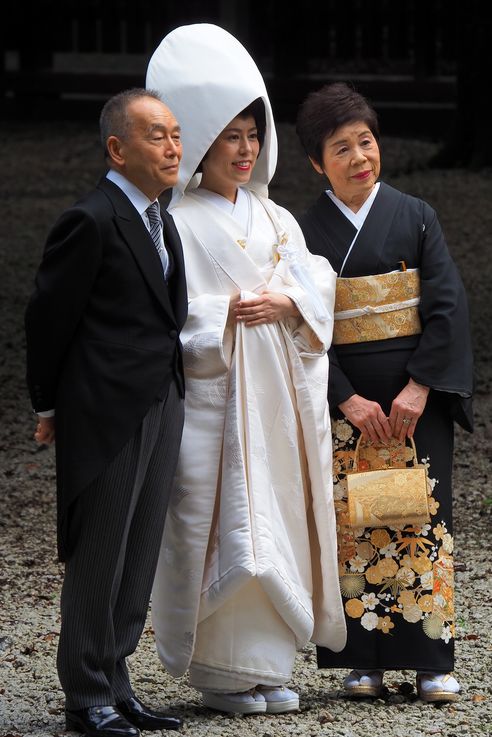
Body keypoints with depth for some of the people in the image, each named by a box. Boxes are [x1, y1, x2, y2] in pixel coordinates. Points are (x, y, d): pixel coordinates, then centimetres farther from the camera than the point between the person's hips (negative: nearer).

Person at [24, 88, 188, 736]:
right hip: (107, 415, -9)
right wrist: (49, 406, -3)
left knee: (138, 560, 12)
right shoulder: (92, 221, -15)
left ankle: (115, 684, 21)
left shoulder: (160, 222, 13)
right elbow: (48, 317, -10)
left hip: (161, 408, 9)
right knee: (97, 560, 0)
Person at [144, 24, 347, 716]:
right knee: (225, 525, -7)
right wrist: (224, 314, -19)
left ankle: (267, 663, 11)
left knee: (278, 516, 5)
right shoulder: (178, 223, -4)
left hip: (276, 395, 6)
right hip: (213, 393, -6)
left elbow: (320, 285, 8)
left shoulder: (275, 220, 16)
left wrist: (284, 303, -11)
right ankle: (224, 669, -2)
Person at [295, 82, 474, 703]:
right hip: (343, 400, 0)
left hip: (416, 395, 0)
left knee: (422, 517, -2)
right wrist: (349, 401, -12)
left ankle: (430, 658, 2)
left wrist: (418, 388, -12)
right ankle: (364, 659, 6)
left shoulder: (414, 217, 3)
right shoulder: (307, 233, 2)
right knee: (353, 523, -1)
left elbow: (447, 306, -3)